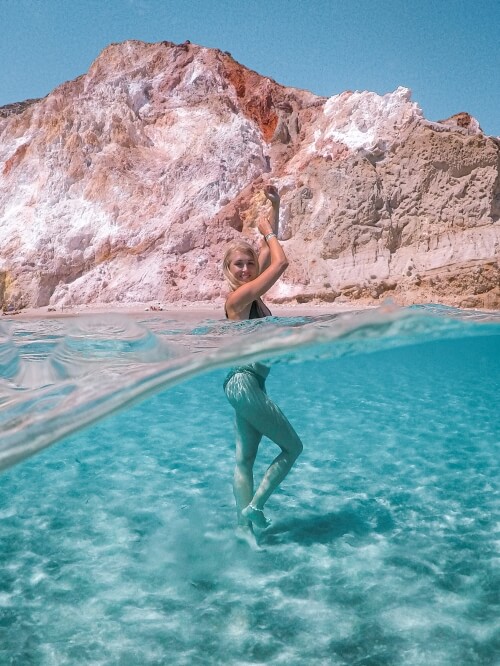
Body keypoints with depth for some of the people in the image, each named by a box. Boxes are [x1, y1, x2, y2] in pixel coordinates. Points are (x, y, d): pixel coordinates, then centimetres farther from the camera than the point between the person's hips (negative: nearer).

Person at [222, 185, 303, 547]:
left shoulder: (249, 293, 8)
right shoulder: (239, 296, -17)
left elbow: (270, 250, 13)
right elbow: (281, 262, -18)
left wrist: (275, 206, 10)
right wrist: (268, 232, -3)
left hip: (246, 383, 10)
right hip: (245, 383, -10)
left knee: (245, 458, 10)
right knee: (293, 446, 1)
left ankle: (244, 524, 16)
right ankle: (254, 507, 5)